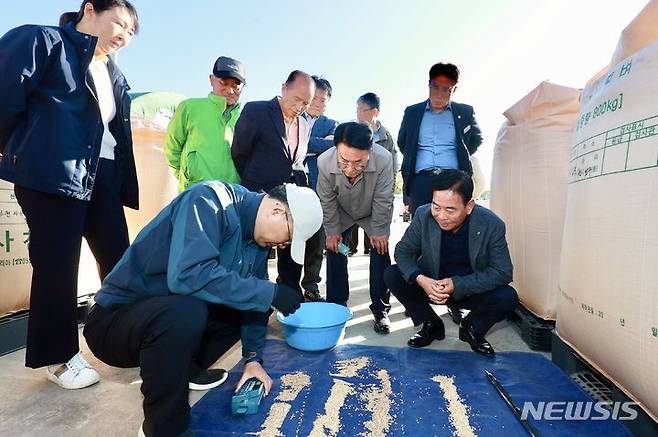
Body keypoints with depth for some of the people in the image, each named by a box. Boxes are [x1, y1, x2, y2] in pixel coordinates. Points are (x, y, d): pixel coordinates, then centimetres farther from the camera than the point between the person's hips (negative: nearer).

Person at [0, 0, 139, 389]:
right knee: (57, 265, 0)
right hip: (53, 173, -6)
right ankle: (58, 356, 16)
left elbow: (117, 131, 15)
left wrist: (124, 186, 9)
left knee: (118, 259, 5)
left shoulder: (114, 75, 19)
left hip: (102, 178, 7)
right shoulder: (44, 41, -1)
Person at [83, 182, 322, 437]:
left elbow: (251, 294, 6)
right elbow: (189, 274, -38)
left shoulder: (256, 233, 0)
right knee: (185, 312, -36)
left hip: (175, 310, 8)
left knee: (250, 300, 3)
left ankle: (186, 369, 15)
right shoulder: (210, 200, -24)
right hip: (115, 318, -8)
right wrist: (270, 294, -31)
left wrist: (253, 359, 1)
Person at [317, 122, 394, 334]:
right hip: (341, 213, 1)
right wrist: (332, 231, -10)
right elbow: (327, 200, -17)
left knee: (380, 253, -6)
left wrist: (379, 231, -14)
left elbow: (382, 200, -24)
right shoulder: (324, 161, -35)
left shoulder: (384, 159, -41)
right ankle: (336, 305, 17)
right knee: (335, 252, 0)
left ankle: (380, 309, 10)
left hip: (374, 213, -1)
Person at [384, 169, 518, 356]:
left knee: (508, 297, -28)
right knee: (392, 275, -20)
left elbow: (503, 272, -18)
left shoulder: (492, 225, -21)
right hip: (431, 284, 1)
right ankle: (431, 325, 2)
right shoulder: (423, 215, -18)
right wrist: (420, 279, -32)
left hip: (471, 290, -1)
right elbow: (403, 251, -11)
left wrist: (457, 284, -30)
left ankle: (471, 328, 6)